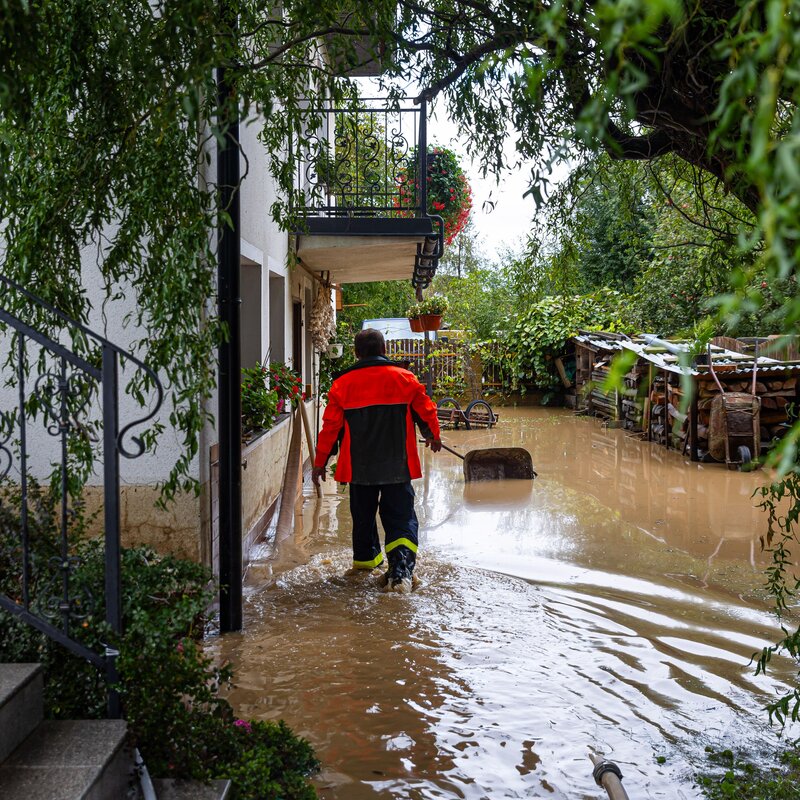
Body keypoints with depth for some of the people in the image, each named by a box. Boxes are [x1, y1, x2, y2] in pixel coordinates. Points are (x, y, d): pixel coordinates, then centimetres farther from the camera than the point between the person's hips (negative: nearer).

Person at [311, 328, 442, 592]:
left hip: (359, 466, 1)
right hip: (398, 466, -1)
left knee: (363, 514, 20)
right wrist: (433, 436, 27)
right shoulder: (405, 378, -3)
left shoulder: (342, 384, -4)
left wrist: (320, 461, 9)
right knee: (401, 518, 1)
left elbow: (331, 426, -2)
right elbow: (426, 411, 7)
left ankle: (365, 558, 37)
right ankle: (401, 569, -16)